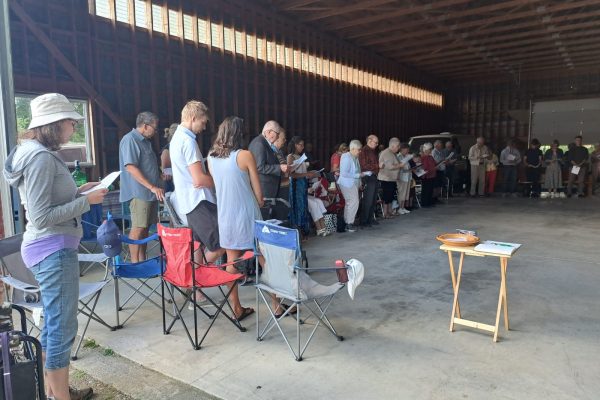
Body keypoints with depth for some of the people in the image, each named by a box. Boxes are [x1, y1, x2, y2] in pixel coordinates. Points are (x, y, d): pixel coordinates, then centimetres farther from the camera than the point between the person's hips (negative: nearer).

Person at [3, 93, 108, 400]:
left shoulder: (35, 152, 12)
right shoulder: (40, 156, -18)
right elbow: (42, 217, -22)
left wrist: (78, 191, 10)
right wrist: (86, 201, -16)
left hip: (50, 249, 10)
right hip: (54, 250, -10)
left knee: (53, 324, 19)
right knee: (63, 328, 0)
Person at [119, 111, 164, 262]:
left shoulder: (145, 141, 18)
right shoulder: (130, 139, -11)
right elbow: (131, 167, -19)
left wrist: (160, 174, 18)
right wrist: (152, 187, -21)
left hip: (150, 193, 9)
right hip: (139, 192, -9)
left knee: (145, 227, 11)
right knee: (138, 228, -7)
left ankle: (142, 261, 18)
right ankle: (135, 264, 0)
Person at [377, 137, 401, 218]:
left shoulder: (393, 153, 16)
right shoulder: (386, 153, -17)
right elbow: (390, 167, -23)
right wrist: (400, 165, -14)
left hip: (392, 179, 10)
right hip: (386, 179, -10)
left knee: (391, 197, 14)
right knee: (386, 197, -4)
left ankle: (390, 212, 23)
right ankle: (385, 214, 3)